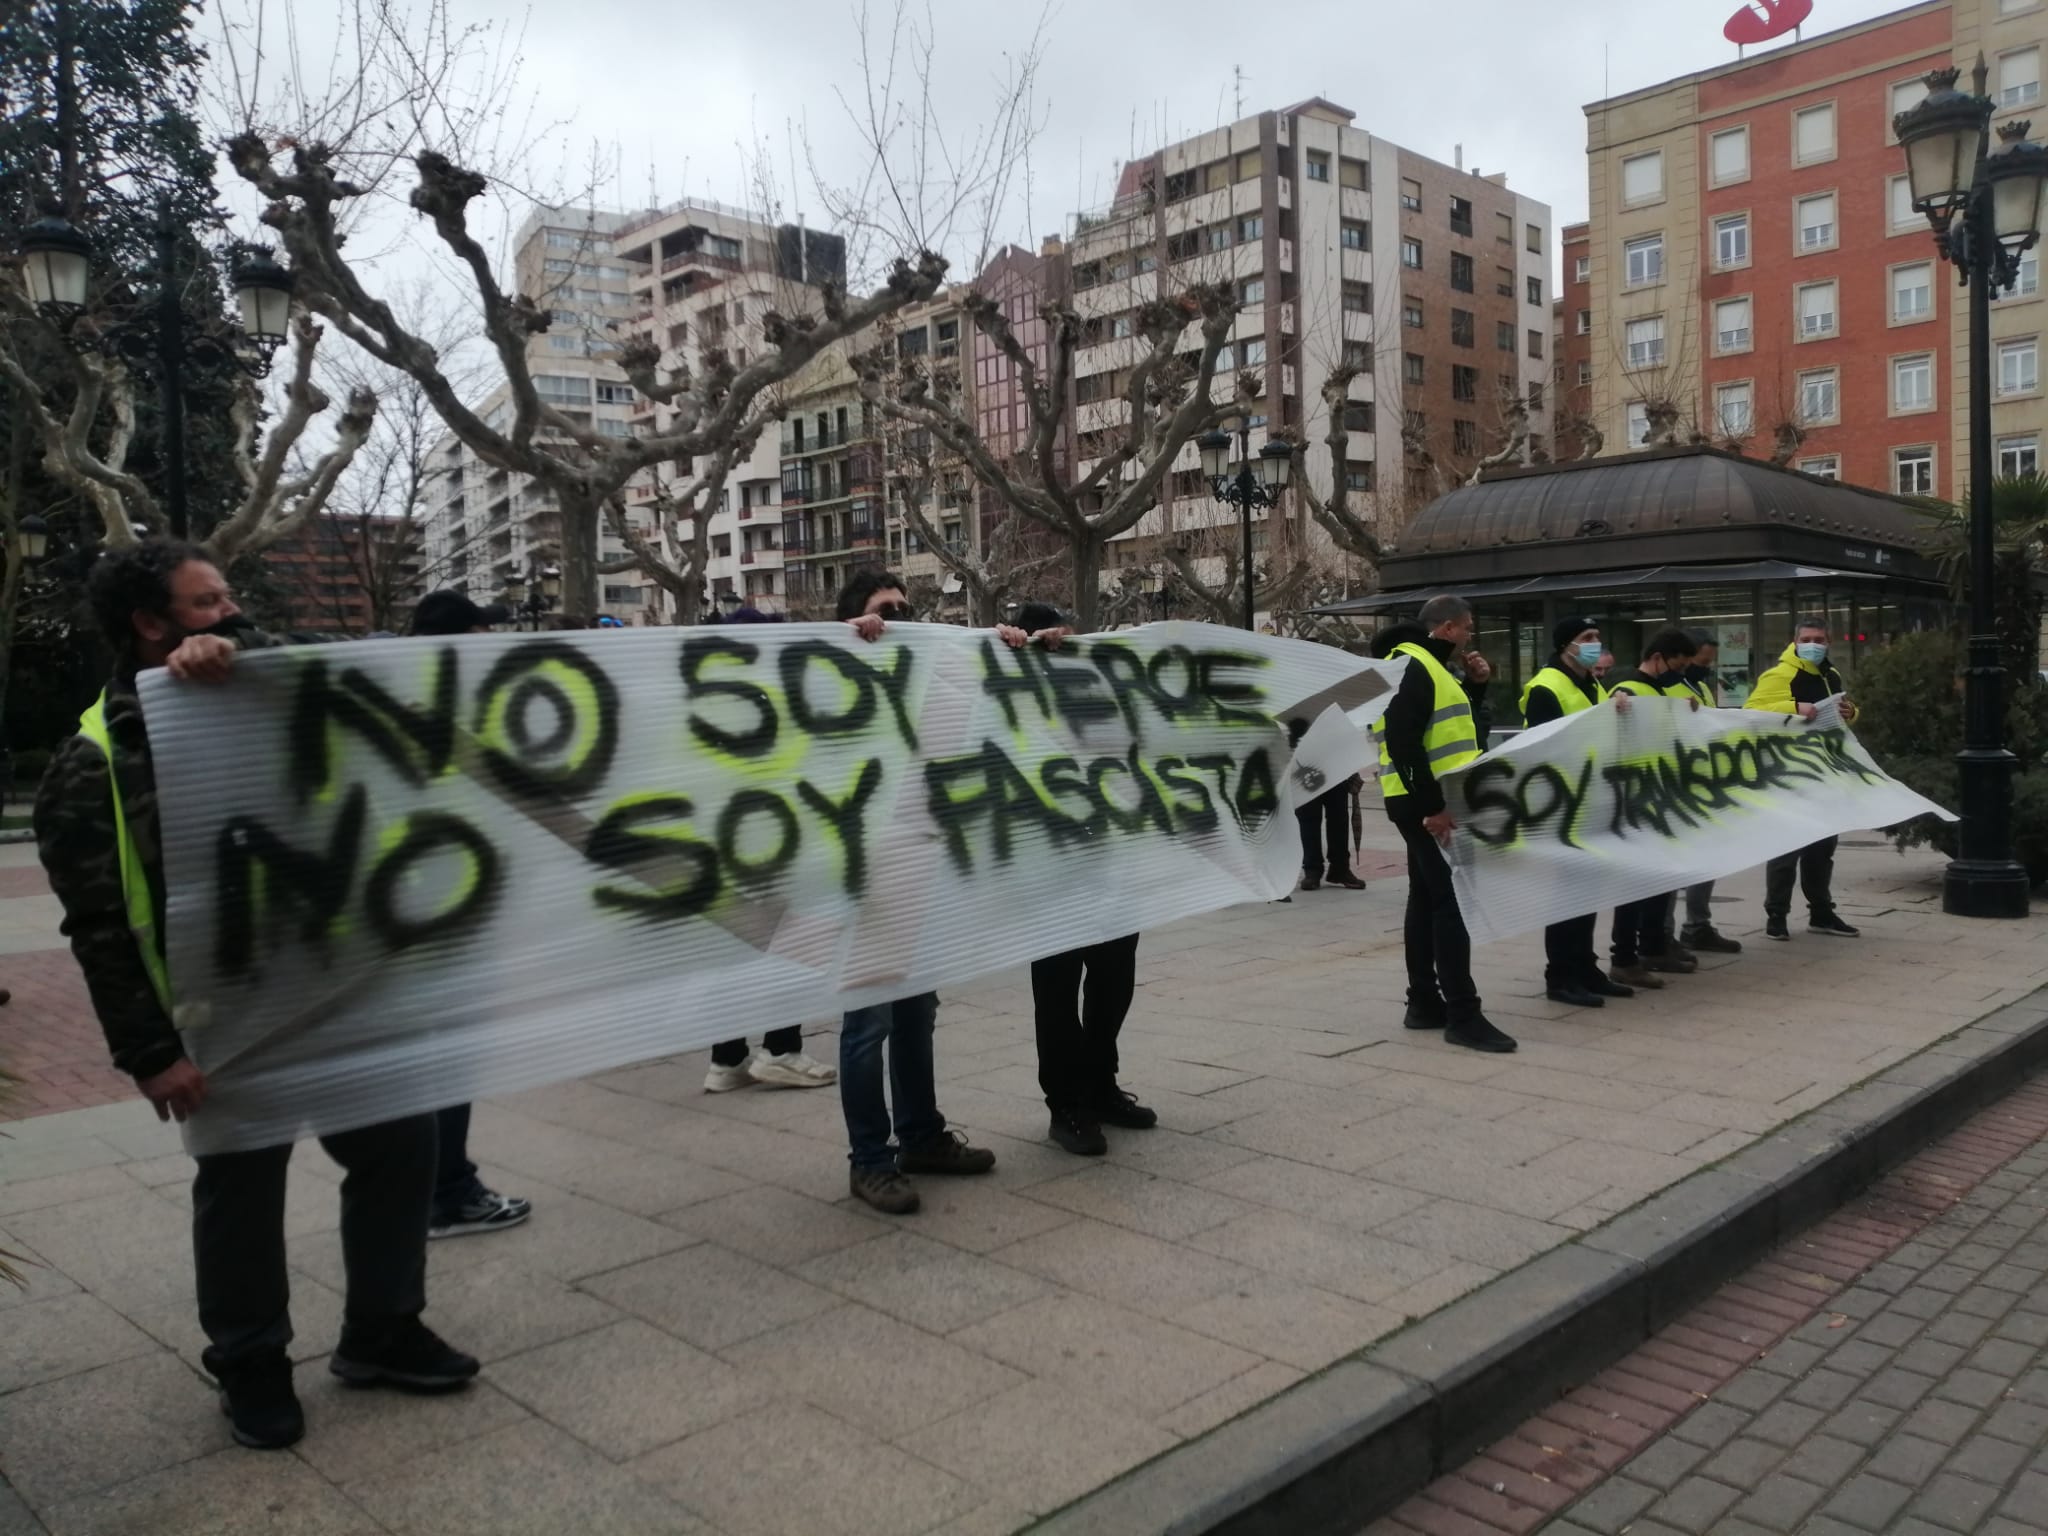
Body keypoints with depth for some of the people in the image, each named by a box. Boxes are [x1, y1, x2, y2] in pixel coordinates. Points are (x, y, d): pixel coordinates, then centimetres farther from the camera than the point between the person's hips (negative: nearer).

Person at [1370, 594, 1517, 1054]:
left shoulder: (1430, 667, 19)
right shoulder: (1409, 666, -14)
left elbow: (1460, 726, 25)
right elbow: (1403, 743, -23)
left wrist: (1475, 685, 11)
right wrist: (1431, 805, -26)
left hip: (1433, 801, 11)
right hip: (1425, 804, -11)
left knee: (1428, 899, 12)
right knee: (1452, 900, -10)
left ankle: (1424, 1004, 18)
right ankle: (1463, 1015, -8)